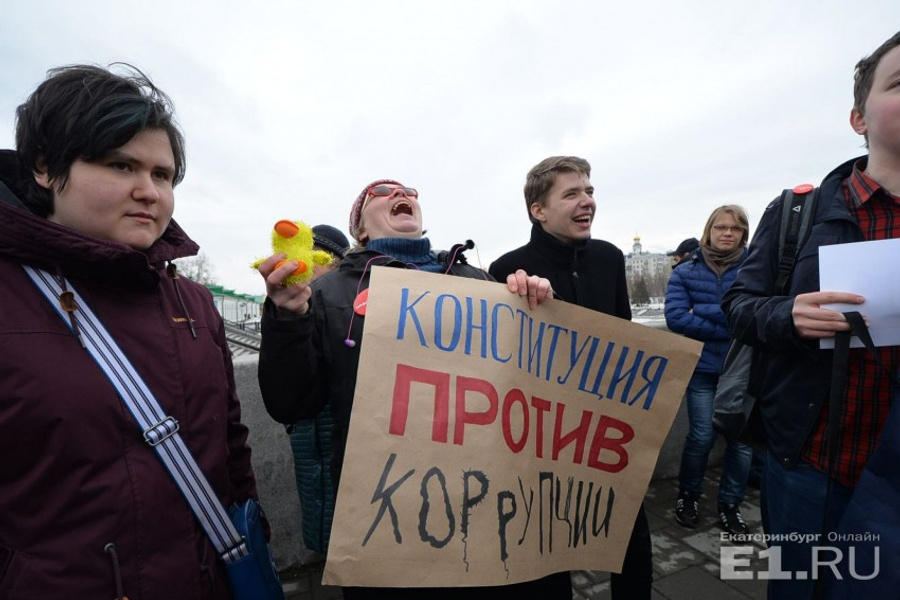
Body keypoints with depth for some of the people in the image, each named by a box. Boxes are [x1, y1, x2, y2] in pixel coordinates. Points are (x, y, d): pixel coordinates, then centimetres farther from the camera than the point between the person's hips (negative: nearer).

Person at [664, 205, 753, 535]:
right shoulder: (686, 271, 0)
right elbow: (675, 317, -13)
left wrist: (703, 312, -13)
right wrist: (730, 327, -15)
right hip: (702, 368, -1)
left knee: (743, 440, 5)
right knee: (702, 437, 2)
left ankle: (730, 504, 28)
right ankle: (688, 496, 27)